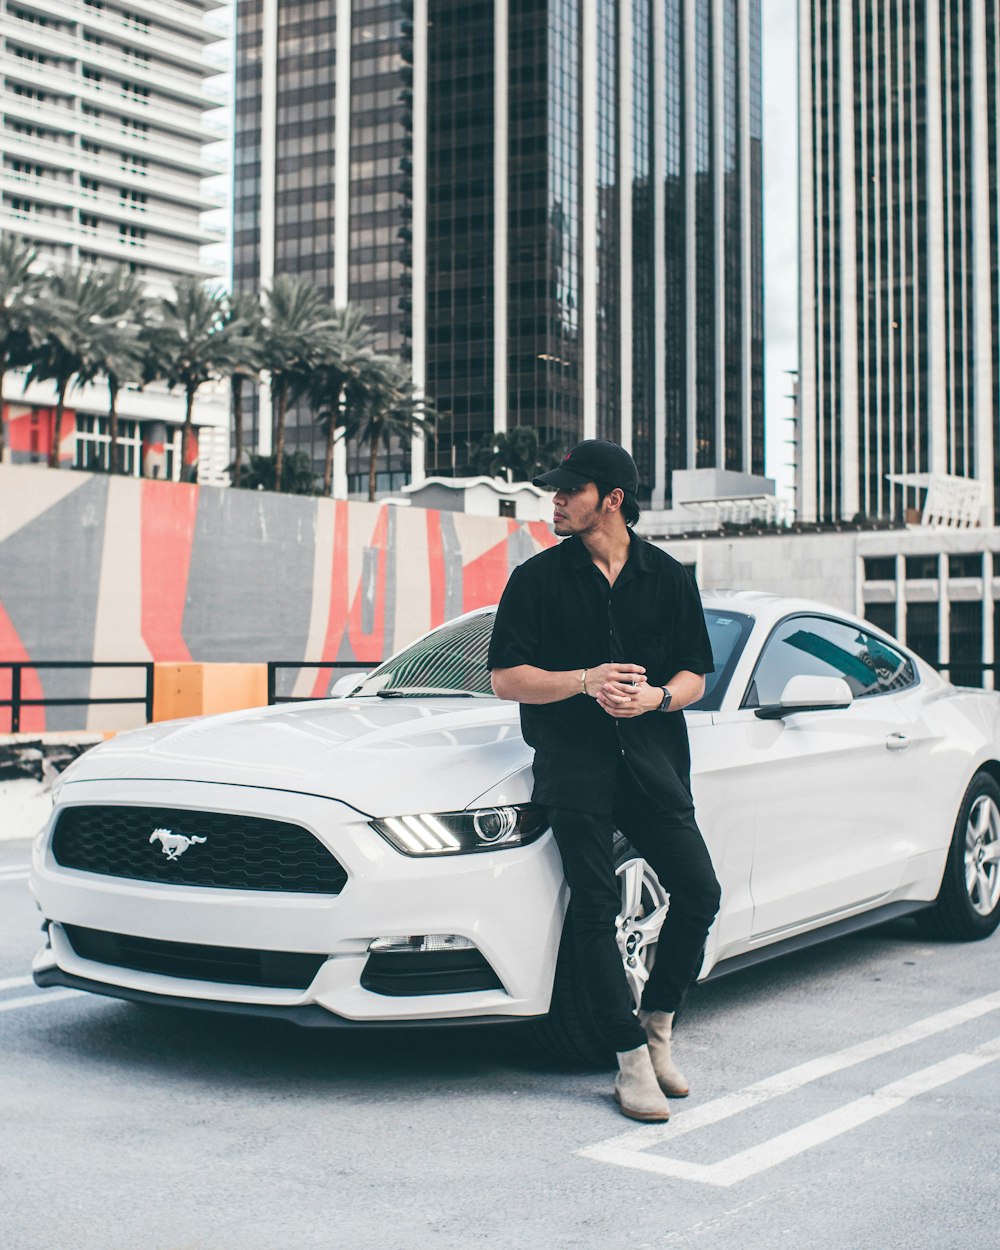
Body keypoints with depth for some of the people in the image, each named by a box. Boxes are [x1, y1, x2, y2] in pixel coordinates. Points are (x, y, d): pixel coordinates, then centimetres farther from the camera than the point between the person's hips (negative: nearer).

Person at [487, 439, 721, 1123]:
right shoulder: (538, 579, 6)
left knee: (699, 892, -6)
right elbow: (507, 678, 2)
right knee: (596, 909, -7)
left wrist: (657, 695, -10)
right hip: (573, 758, -2)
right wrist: (587, 681, -12)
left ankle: (657, 1021, 17)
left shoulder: (669, 577, 11)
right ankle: (631, 1057, 3)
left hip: (652, 752, 2)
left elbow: (694, 676, 13)